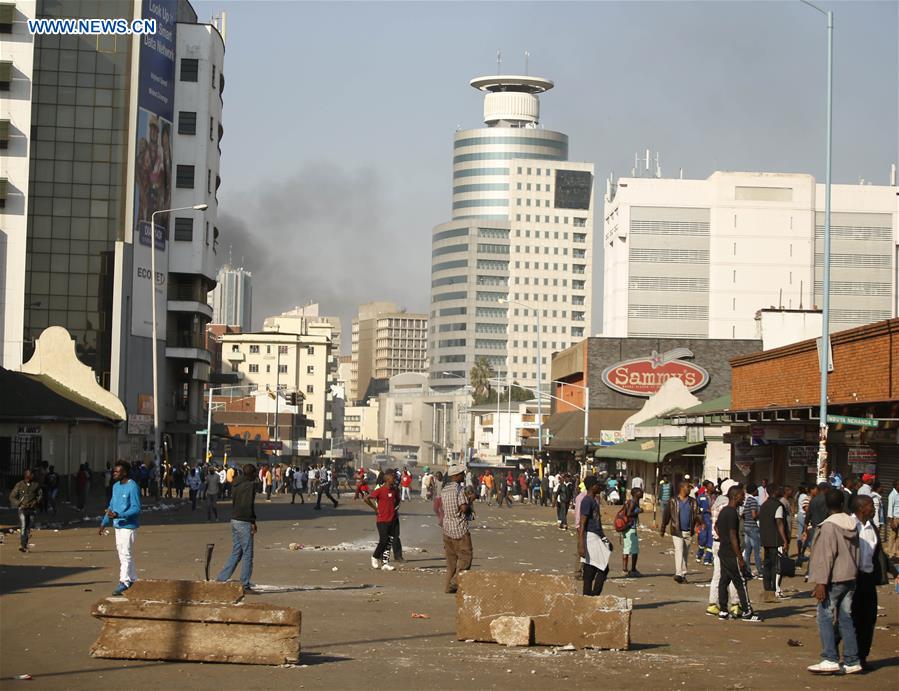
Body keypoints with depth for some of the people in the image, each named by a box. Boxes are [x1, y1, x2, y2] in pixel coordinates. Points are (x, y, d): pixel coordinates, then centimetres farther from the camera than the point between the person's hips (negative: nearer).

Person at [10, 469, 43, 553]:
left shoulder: (36, 484, 5)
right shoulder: (19, 485, -1)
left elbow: (41, 494, 16)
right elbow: (12, 497, 4)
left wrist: (36, 501, -2)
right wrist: (19, 504, -10)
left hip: (32, 509, 3)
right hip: (22, 509, -3)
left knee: (29, 528, 6)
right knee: (23, 527, -15)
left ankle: (25, 545, 18)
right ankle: (22, 545, -19)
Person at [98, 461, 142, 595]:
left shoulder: (132, 487, -16)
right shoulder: (116, 486, 12)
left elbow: (136, 509, -20)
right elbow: (112, 506, 21)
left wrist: (118, 515, -27)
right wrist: (104, 522, 16)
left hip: (128, 526, -9)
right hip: (118, 525, 9)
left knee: (125, 554, -8)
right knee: (122, 553, 13)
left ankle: (124, 582, -4)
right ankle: (132, 579, 23)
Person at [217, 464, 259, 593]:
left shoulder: (236, 483, 9)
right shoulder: (249, 485, -15)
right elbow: (248, 506, -22)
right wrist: (253, 522, -16)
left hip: (235, 520, 8)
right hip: (244, 522, -8)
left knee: (236, 553, 16)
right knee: (247, 554, 0)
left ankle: (221, 578, 13)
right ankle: (245, 584, 2)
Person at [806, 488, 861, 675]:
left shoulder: (828, 526, -14)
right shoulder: (853, 524, 8)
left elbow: (826, 556, -17)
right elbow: (856, 552, 15)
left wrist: (821, 582, -16)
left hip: (834, 580, -7)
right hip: (850, 578, 7)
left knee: (826, 618, -3)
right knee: (846, 619, 10)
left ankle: (830, 660, -9)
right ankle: (852, 661, 10)